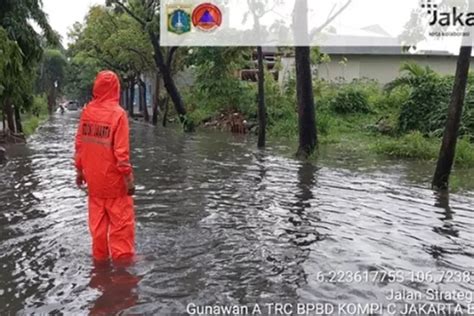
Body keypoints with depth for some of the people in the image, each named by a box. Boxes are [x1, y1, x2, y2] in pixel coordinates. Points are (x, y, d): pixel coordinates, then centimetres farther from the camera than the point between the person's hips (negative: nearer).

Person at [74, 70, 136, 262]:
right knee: (121, 221, 5)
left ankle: (100, 256, 25)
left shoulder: (87, 112, 1)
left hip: (94, 178, 5)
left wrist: (79, 170, 15)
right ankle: (122, 257, 9)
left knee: (97, 220, 15)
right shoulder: (118, 113, -14)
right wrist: (128, 177, -11)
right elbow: (121, 151, -17)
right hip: (114, 179, -5)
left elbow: (79, 145, 6)